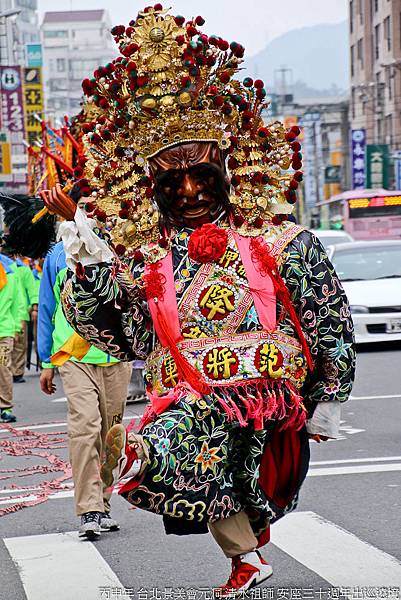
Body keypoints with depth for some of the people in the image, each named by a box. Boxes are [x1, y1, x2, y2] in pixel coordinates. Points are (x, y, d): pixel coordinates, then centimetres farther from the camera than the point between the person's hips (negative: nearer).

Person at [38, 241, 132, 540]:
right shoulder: (59, 254, 8)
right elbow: (46, 310, 14)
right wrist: (47, 363, 12)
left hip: (116, 356, 2)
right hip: (75, 356, -2)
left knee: (110, 433, 7)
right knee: (85, 426, -16)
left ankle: (103, 505, 18)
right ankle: (89, 510, -16)